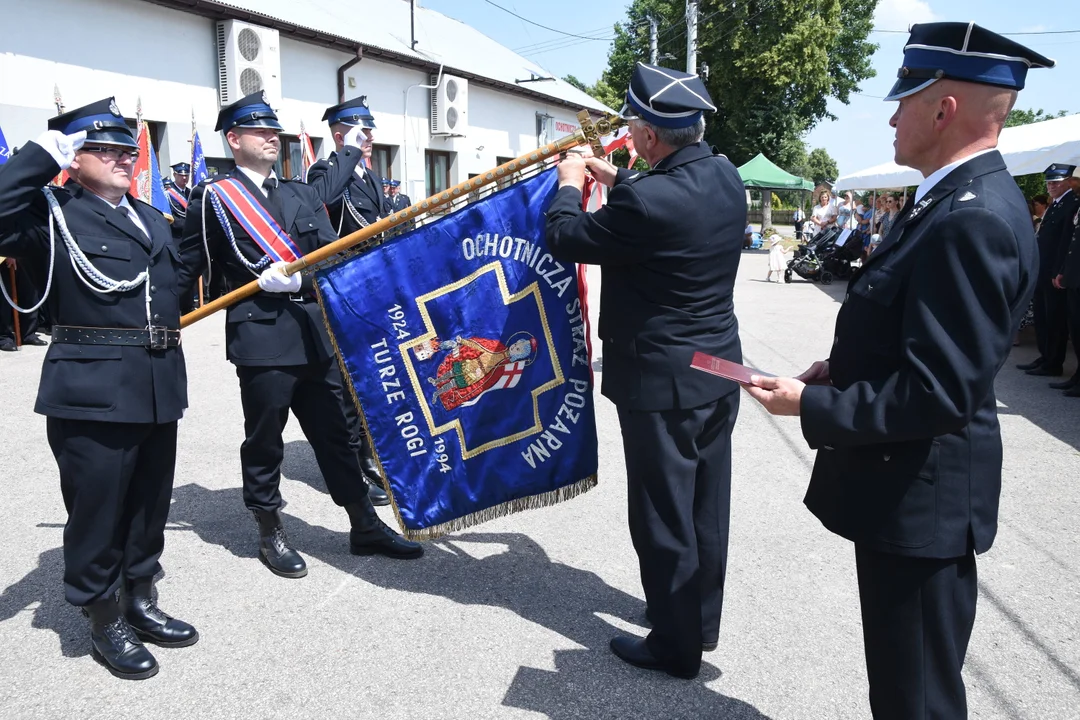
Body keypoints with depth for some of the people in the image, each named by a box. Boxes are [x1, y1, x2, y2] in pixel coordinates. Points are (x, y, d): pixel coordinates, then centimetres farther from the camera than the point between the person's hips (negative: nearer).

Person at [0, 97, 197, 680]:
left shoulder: (149, 217, 19)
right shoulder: (51, 214, -3)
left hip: (158, 387, 7)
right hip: (92, 391, -7)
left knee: (149, 502, 17)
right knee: (97, 508, 5)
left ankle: (139, 602, 34)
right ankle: (104, 622, 23)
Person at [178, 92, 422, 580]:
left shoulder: (302, 194, 16)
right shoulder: (214, 197, 0)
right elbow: (187, 267, 4)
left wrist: (298, 274, -12)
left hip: (316, 332, 5)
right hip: (262, 337, -5)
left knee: (335, 432, 12)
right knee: (264, 441, 7)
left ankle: (365, 526, 22)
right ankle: (270, 534, 24)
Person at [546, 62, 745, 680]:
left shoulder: (648, 200, -25)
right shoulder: (726, 177, 0)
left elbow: (565, 239, -13)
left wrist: (570, 185, 5)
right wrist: (616, 179, 19)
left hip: (662, 385, -8)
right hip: (719, 372, 9)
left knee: (665, 518, 7)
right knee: (707, 507, 20)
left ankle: (678, 646, 23)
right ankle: (702, 619, 38)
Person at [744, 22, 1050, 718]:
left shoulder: (974, 221, -25)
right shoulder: (957, 198, 8)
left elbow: (937, 393, -27)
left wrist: (812, 406, -18)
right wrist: (841, 368, 4)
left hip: (922, 495, -10)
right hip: (906, 484, 10)